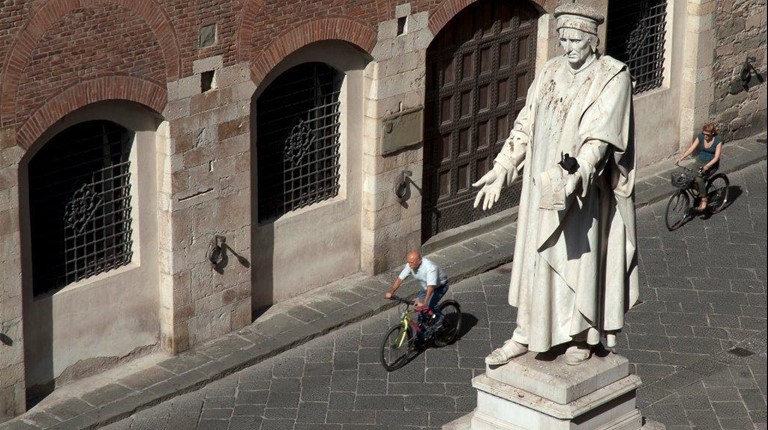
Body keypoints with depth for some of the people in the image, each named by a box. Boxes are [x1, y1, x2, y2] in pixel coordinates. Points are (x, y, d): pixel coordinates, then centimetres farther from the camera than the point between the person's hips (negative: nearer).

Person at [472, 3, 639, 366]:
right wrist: (501, 169, -2)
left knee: (581, 259, 6)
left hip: (582, 192, -5)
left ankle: (582, 337, 21)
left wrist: (576, 174, -35)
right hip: (541, 189, 5)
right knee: (534, 259, 10)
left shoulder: (613, 77, -10)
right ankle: (525, 335, 19)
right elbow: (526, 126, 7)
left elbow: (601, 135, -22)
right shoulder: (550, 73, 6)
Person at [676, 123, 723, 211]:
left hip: (712, 164, -5)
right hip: (699, 162, 5)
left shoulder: (718, 140, -16)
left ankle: (704, 200, -15)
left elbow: (716, 157, -20)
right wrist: (681, 158, -25)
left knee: (699, 178, -30)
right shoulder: (700, 137, -4)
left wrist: (706, 166, -35)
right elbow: (691, 148, -10)